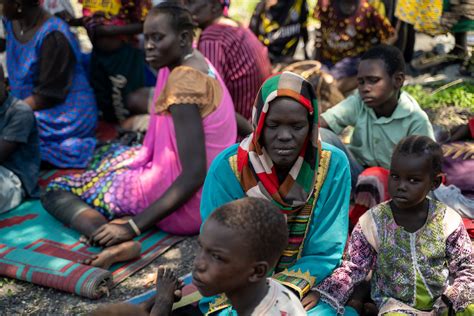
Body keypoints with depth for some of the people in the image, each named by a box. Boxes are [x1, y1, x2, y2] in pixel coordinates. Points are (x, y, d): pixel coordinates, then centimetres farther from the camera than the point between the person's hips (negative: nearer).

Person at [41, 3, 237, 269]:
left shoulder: (182, 82, -22)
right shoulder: (197, 63, 7)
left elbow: (194, 175, -27)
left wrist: (133, 227, -27)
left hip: (186, 200, -10)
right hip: (210, 192, 10)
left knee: (57, 191, 1)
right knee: (111, 154, 31)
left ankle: (118, 244, -26)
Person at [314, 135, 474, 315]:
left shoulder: (447, 221, -6)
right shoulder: (373, 222, -7)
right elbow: (353, 267, -3)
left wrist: (455, 297, -15)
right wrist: (323, 294, -16)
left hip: (443, 301, 2)